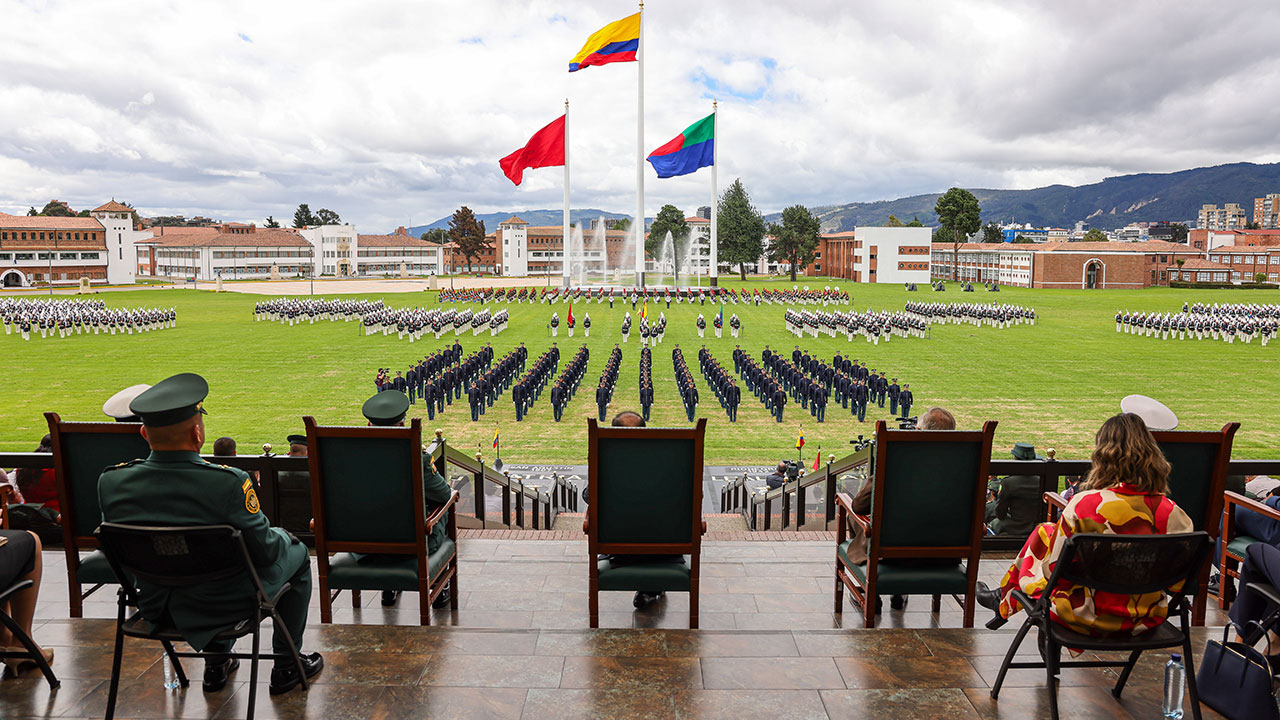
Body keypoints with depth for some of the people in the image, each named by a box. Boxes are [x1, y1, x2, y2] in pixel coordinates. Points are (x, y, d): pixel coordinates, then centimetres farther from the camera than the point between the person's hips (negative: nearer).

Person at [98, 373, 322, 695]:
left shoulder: (111, 482, -16)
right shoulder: (229, 483, -31)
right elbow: (265, 551, -19)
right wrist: (284, 537, 4)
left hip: (154, 606, 5)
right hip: (222, 606, -5)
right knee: (297, 552, 21)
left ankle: (216, 663, 41)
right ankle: (287, 666, 28)